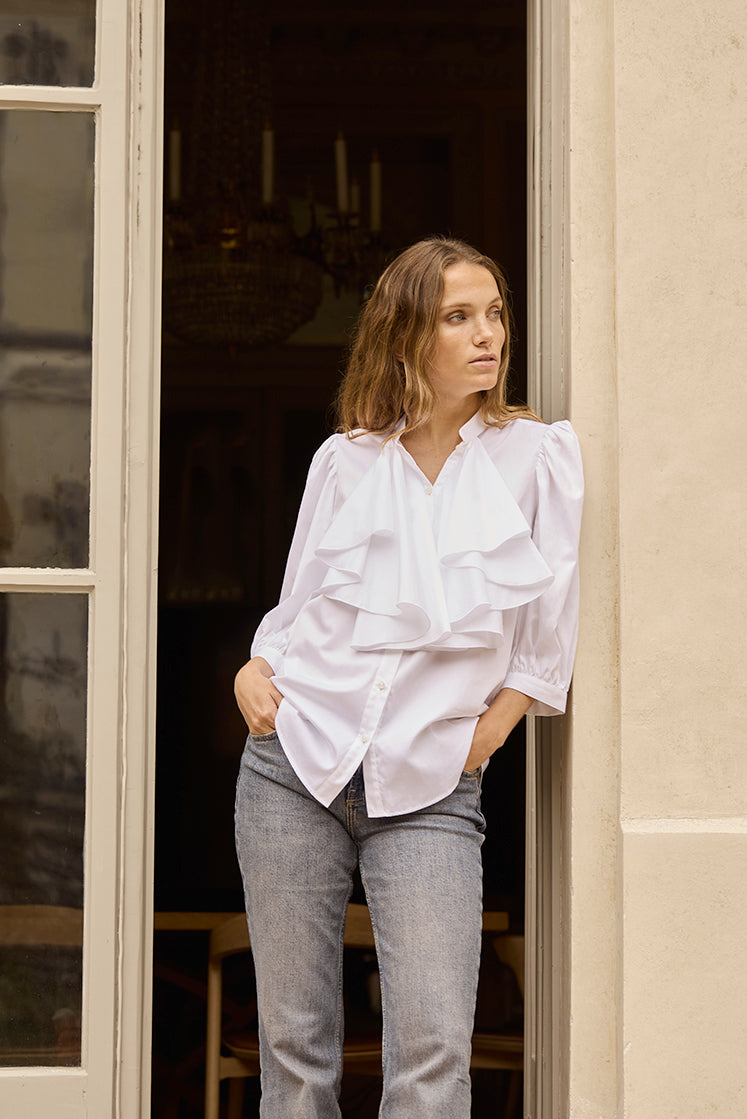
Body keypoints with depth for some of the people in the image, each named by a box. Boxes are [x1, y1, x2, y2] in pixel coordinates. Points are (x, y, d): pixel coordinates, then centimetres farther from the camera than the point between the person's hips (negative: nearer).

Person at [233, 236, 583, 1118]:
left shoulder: (538, 456, 3)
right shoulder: (344, 461, 8)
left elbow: (548, 640, 5)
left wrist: (480, 739, -2)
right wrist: (253, 670, 1)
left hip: (429, 790, -2)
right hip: (295, 760, 2)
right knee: (293, 1046, 4)